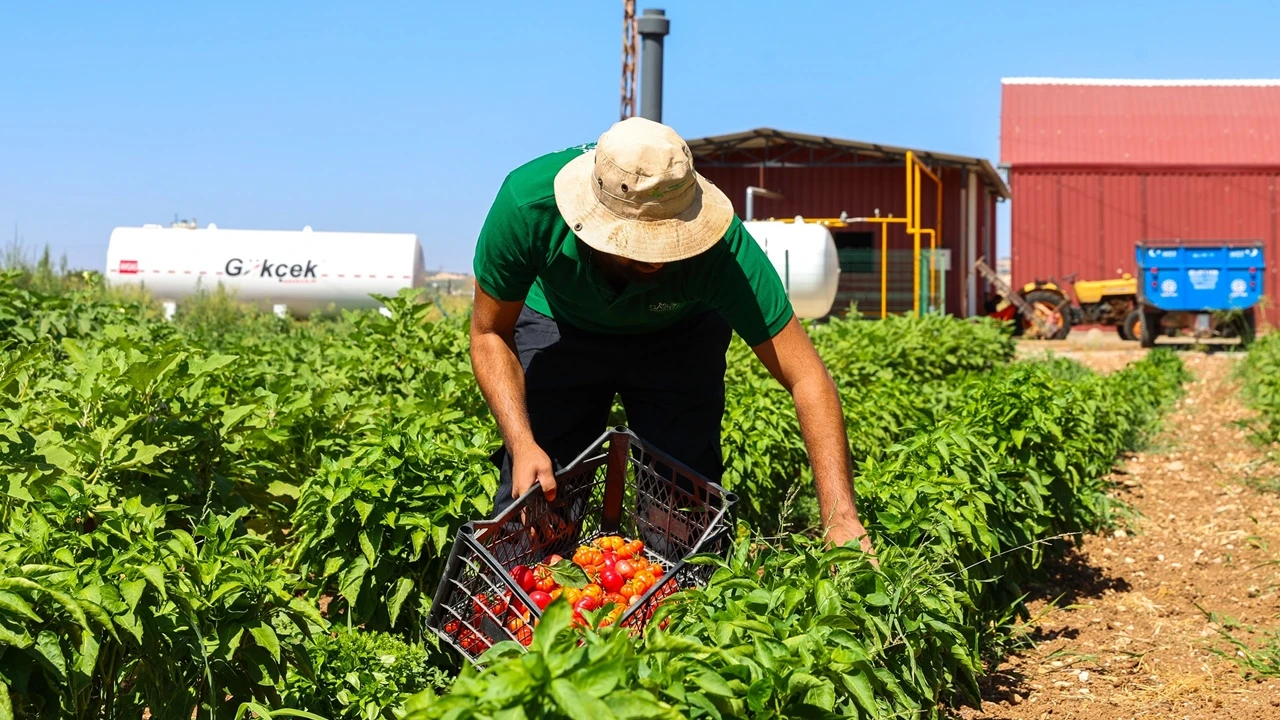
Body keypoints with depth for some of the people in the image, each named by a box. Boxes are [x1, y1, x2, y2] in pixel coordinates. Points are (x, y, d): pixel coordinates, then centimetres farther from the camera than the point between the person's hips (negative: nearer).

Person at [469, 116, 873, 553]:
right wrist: (521, 443, -34)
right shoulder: (527, 202, -37)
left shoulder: (721, 247, -39)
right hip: (559, 328, 0)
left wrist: (840, 517, -46)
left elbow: (808, 378, -37)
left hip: (679, 336, 0)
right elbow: (490, 333, -21)